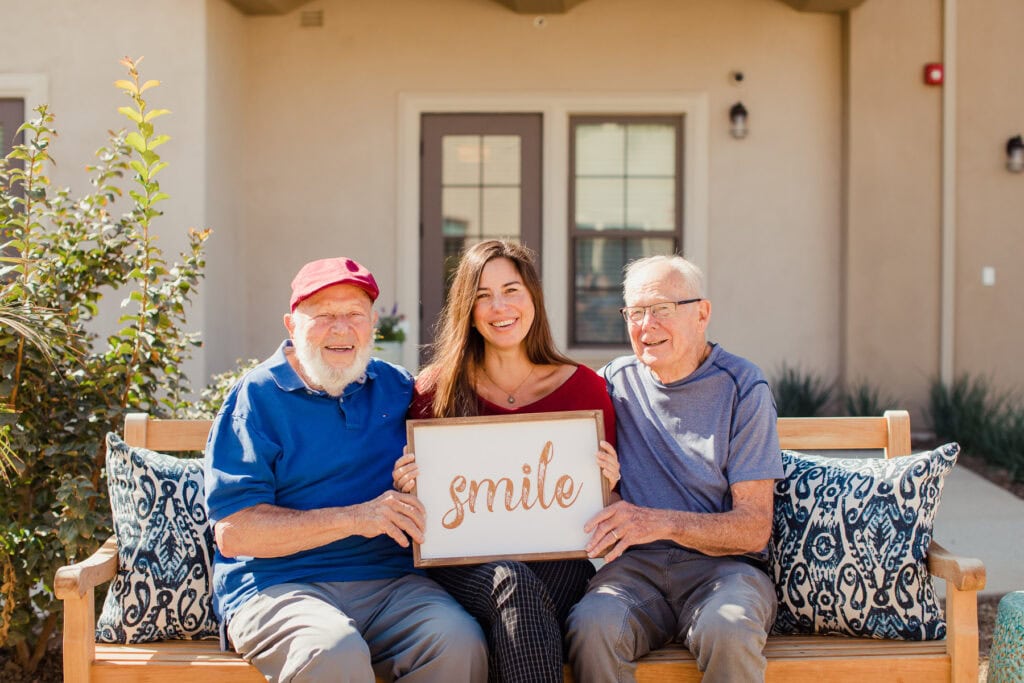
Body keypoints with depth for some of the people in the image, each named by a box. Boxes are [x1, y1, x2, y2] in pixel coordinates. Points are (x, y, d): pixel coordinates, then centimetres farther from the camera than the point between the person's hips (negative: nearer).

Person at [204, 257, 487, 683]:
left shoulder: (397, 388, 15)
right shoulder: (257, 397, 2)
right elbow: (232, 532, -7)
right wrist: (352, 518, -13)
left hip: (391, 580, 4)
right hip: (277, 584, -3)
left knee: (461, 643, -27)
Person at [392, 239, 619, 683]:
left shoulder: (583, 386, 9)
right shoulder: (435, 390, 7)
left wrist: (607, 484, -8)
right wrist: (405, 488, -10)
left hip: (555, 558, 0)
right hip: (464, 560, 0)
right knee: (513, 584, -35)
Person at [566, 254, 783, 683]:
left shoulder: (742, 387, 1)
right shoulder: (616, 382, 10)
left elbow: (755, 528, -4)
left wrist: (661, 522, -19)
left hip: (721, 565, -2)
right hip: (636, 565, 2)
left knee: (728, 631, -35)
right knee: (592, 627, -30)